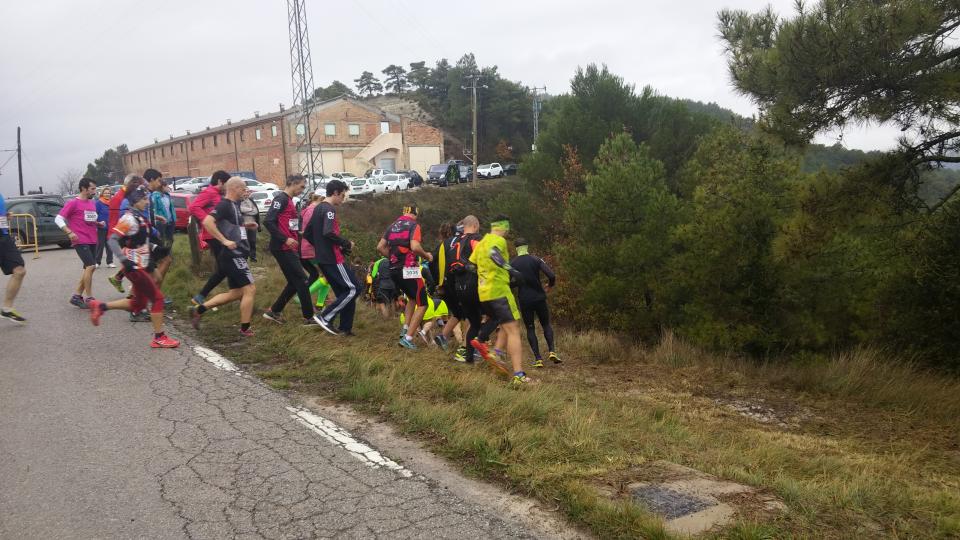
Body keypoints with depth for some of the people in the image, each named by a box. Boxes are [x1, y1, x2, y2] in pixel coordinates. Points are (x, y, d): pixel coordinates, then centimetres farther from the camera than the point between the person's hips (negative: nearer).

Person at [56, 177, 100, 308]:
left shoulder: (93, 203, 14)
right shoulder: (73, 203, -7)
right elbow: (58, 219, -8)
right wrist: (69, 232, -20)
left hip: (92, 241, 8)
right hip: (81, 241, -8)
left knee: (89, 268, 11)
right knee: (90, 266, -15)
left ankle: (76, 296, 21)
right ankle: (89, 298, -9)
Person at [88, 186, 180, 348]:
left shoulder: (141, 218, 11)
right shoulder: (128, 219, -15)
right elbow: (112, 240, -20)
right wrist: (124, 259, -29)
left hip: (142, 266, 9)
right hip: (134, 267, -9)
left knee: (138, 304, 15)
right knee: (157, 298, -7)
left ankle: (100, 306, 24)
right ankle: (159, 338, 0)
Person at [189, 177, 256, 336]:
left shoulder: (234, 205, 15)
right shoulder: (224, 205, -13)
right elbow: (207, 222, -26)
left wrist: (245, 225, 14)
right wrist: (224, 241, -25)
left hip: (235, 255, 10)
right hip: (233, 255, -10)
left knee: (236, 292, 14)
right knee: (250, 289, -5)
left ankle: (199, 310, 15)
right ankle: (245, 329, 3)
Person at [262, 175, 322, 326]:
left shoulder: (290, 201, 17)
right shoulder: (281, 199, -12)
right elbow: (268, 221, -21)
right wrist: (285, 239, -23)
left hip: (289, 249, 10)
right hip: (282, 249, -10)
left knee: (294, 282, 13)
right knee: (302, 280, -5)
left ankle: (274, 311, 20)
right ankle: (309, 317, 3)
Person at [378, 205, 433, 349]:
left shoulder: (392, 226, 14)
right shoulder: (414, 225, -7)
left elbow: (380, 247, 11)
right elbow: (415, 247, -22)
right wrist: (427, 256, -5)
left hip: (394, 270, 8)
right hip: (408, 270, -7)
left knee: (412, 298, 27)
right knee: (422, 304, 1)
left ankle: (406, 330, 17)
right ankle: (408, 338, -7)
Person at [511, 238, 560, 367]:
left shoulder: (512, 263, -1)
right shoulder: (536, 260, -3)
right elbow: (552, 276, -12)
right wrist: (550, 285, 9)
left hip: (524, 300, 0)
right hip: (539, 297, 0)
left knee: (530, 329, 9)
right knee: (546, 325, 15)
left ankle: (538, 359, 0)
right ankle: (552, 351, -4)